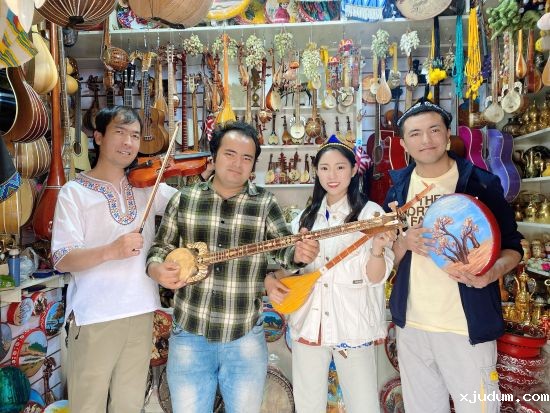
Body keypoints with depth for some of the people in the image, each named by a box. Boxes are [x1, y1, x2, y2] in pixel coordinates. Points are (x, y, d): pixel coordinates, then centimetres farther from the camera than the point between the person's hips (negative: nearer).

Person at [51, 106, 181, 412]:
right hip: (94, 318, -4)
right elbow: (62, 260, -12)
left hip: (141, 312, 4)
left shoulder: (147, 187, 8)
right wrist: (110, 251, -28)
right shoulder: (74, 192, -5)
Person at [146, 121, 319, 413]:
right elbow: (160, 247, 10)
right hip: (189, 334, 1)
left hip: (245, 338, 0)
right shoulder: (183, 200, 2)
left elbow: (282, 247, -9)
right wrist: (157, 269, -11)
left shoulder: (265, 205, -2)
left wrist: (299, 253, -32)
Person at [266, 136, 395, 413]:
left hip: (352, 327, -4)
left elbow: (375, 278, -11)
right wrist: (270, 281, -4)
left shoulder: (370, 213, -7)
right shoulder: (306, 217, 7)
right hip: (308, 324, 4)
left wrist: (377, 249, -29)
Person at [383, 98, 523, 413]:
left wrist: (493, 271, -22)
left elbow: (513, 246, 0)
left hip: (467, 327, -3)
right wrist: (405, 244, -14)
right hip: (411, 324, 4)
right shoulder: (398, 189, 4)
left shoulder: (481, 183, -6)